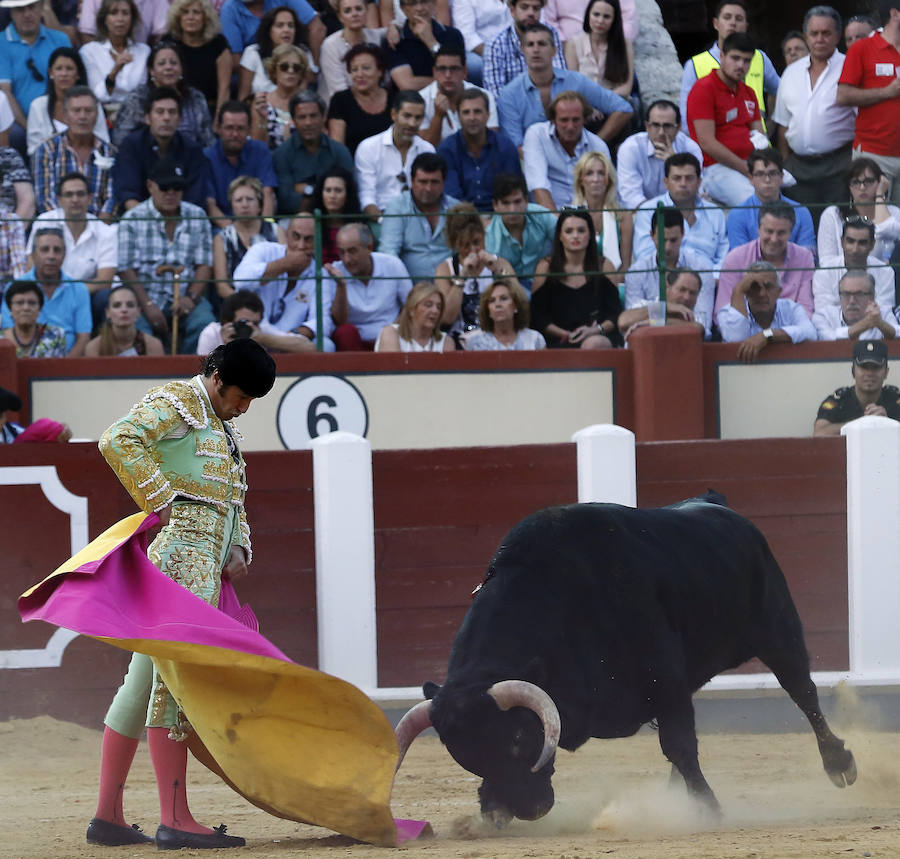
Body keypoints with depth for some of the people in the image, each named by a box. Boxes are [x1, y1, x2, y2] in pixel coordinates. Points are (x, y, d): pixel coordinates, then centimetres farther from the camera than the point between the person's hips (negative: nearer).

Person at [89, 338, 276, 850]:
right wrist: (161, 500, -22)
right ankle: (175, 819, -18)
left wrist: (238, 549, 9)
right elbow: (119, 442, -19)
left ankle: (108, 816, 13)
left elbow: (234, 504, 29)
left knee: (146, 682, 10)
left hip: (207, 562, 10)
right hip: (180, 550, -10)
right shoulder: (174, 404, -4)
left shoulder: (223, 429, 26)